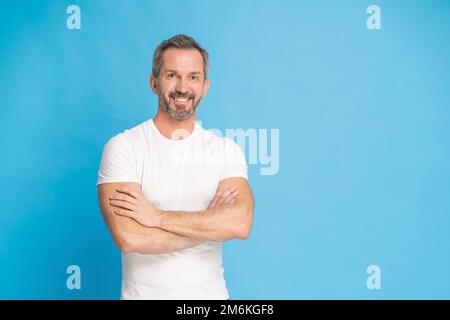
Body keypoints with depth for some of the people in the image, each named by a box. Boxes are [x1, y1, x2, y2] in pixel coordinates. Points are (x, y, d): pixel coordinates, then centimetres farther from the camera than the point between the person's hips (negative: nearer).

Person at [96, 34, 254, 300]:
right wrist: (211, 221, -18)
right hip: (143, 293, -2)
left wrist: (158, 217, -23)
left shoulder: (226, 150, -5)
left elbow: (241, 224, -21)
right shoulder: (123, 147, -12)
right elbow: (129, 238, -23)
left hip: (211, 292, 2)